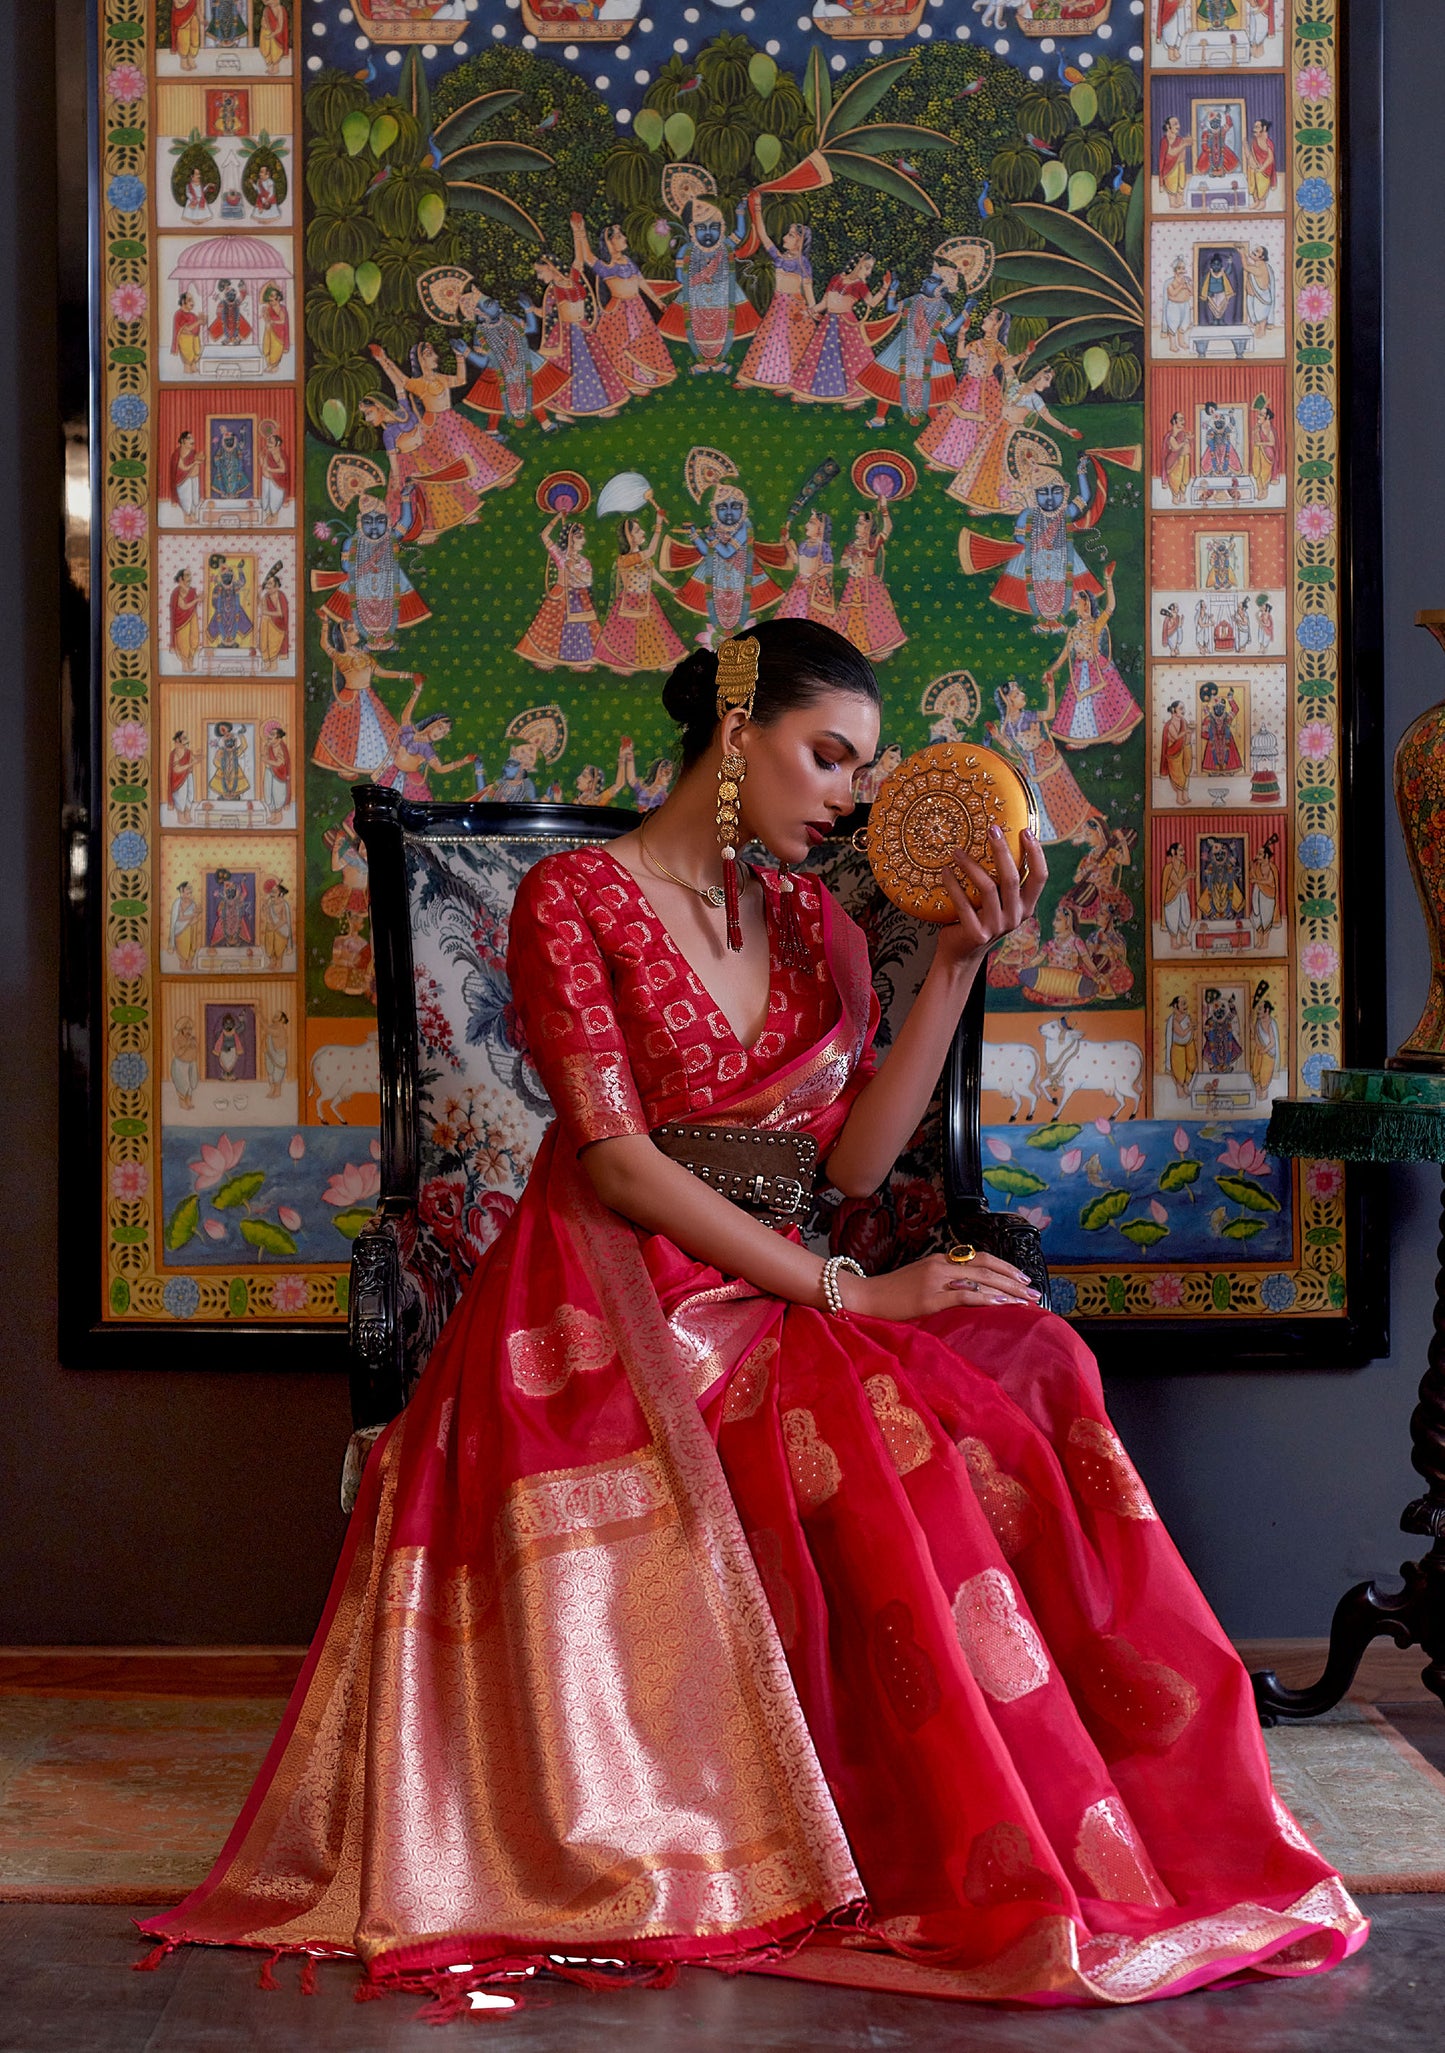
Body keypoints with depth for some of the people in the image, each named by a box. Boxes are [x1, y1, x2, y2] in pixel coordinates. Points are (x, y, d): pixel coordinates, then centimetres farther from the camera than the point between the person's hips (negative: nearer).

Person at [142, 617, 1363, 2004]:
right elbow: (617, 1163, -12)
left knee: (1014, 1375, -26)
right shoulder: (573, 900, -2)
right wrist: (843, 1291, -16)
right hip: (610, 1306, -5)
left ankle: (1032, 1857, -21)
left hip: (762, 1301, 6)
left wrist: (957, 965, -1)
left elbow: (853, 1157, 5)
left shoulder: (815, 923, 16)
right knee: (898, 1429, -31)